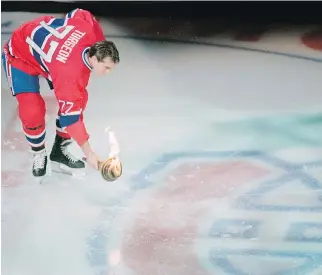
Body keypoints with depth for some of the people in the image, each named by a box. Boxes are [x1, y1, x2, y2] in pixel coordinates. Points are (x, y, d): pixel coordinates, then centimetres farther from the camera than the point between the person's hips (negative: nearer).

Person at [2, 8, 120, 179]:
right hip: (20, 56, -8)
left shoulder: (92, 31, -26)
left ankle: (59, 151, 12)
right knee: (32, 109, -22)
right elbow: (70, 115, -33)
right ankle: (38, 154, 8)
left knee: (79, 99, -2)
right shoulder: (70, 73, -40)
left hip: (47, 44, 8)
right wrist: (88, 152, -29)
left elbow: (78, 14, -4)